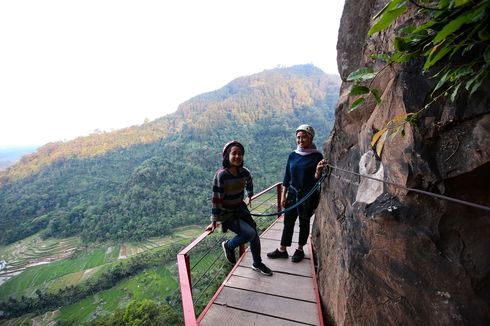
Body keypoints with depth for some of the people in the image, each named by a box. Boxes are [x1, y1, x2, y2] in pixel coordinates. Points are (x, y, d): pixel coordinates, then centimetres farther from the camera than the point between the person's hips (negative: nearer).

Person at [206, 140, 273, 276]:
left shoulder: (244, 172, -9)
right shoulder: (221, 175, -27)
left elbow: (249, 184, 15)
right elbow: (216, 199, -24)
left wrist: (249, 196, 28)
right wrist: (214, 222, -19)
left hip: (240, 209, 6)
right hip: (226, 214, -6)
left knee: (255, 234, 8)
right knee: (250, 233, -18)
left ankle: (257, 263, 34)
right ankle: (229, 246, 12)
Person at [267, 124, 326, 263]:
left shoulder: (317, 156, -11)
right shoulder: (293, 155, 0)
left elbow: (317, 179, -10)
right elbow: (287, 176, 5)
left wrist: (318, 171, -32)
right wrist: (283, 195, 5)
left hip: (308, 195, -3)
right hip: (292, 193, 4)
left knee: (304, 223, 12)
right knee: (288, 221, 10)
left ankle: (300, 250, 32)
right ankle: (282, 250, 25)